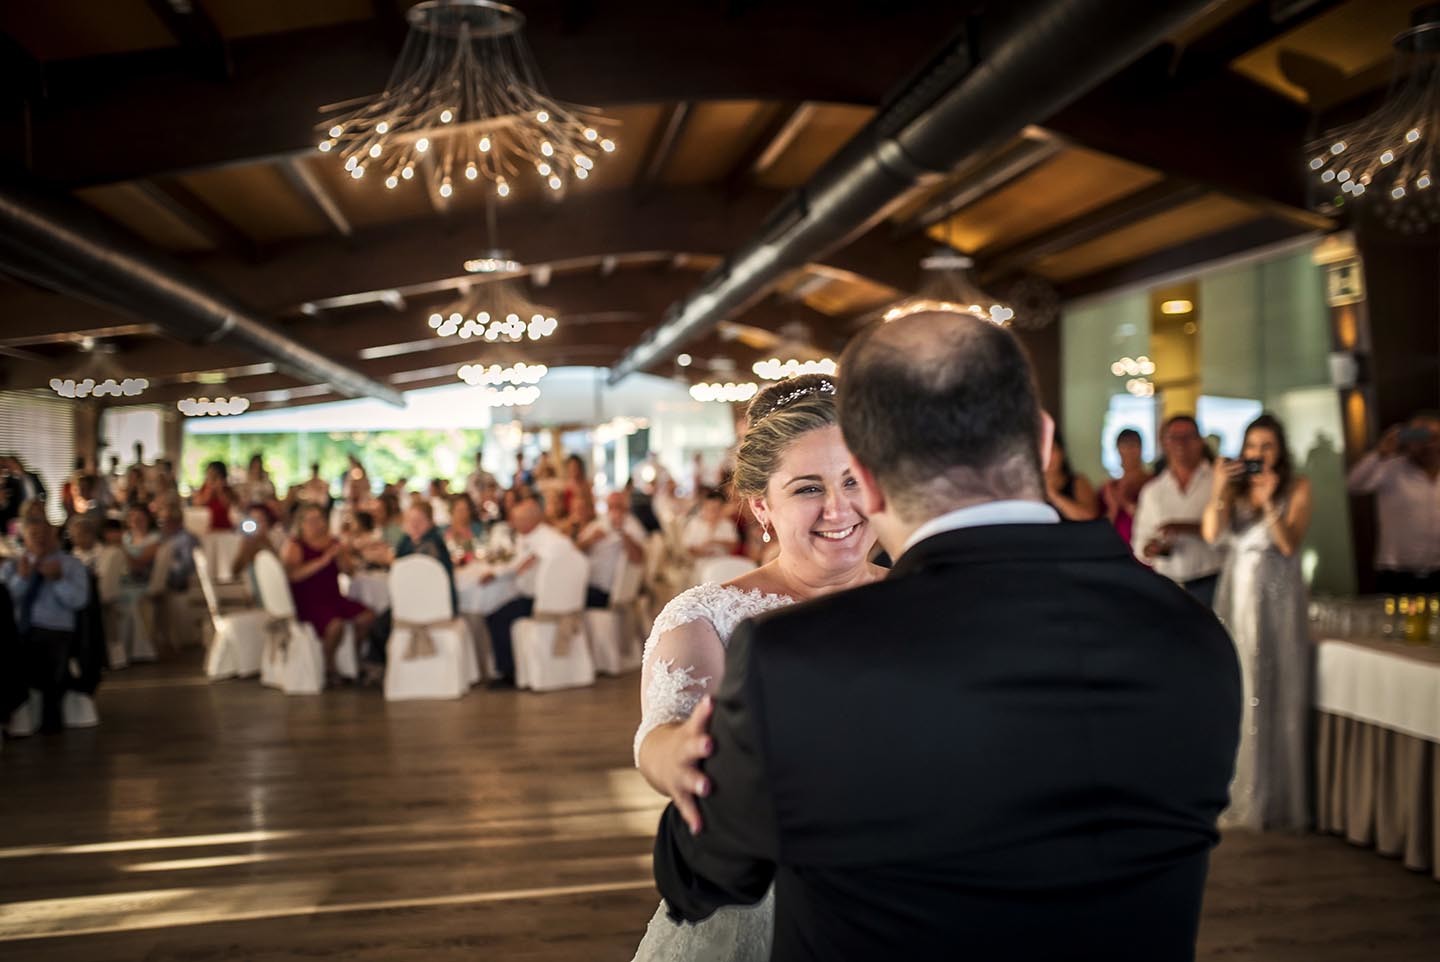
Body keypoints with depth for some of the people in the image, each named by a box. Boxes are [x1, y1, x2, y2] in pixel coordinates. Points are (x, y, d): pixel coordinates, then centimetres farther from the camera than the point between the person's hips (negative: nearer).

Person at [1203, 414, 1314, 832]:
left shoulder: (1296, 487, 1)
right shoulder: (1233, 486, 7)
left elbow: (1290, 544, -9)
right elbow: (1212, 535, -6)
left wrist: (1269, 502, -19)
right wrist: (1218, 491, -16)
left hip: (1279, 598, -2)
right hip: (1237, 597, 2)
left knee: (1279, 695, 0)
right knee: (1236, 693, 2)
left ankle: (1280, 797, 9)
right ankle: (1240, 793, 11)